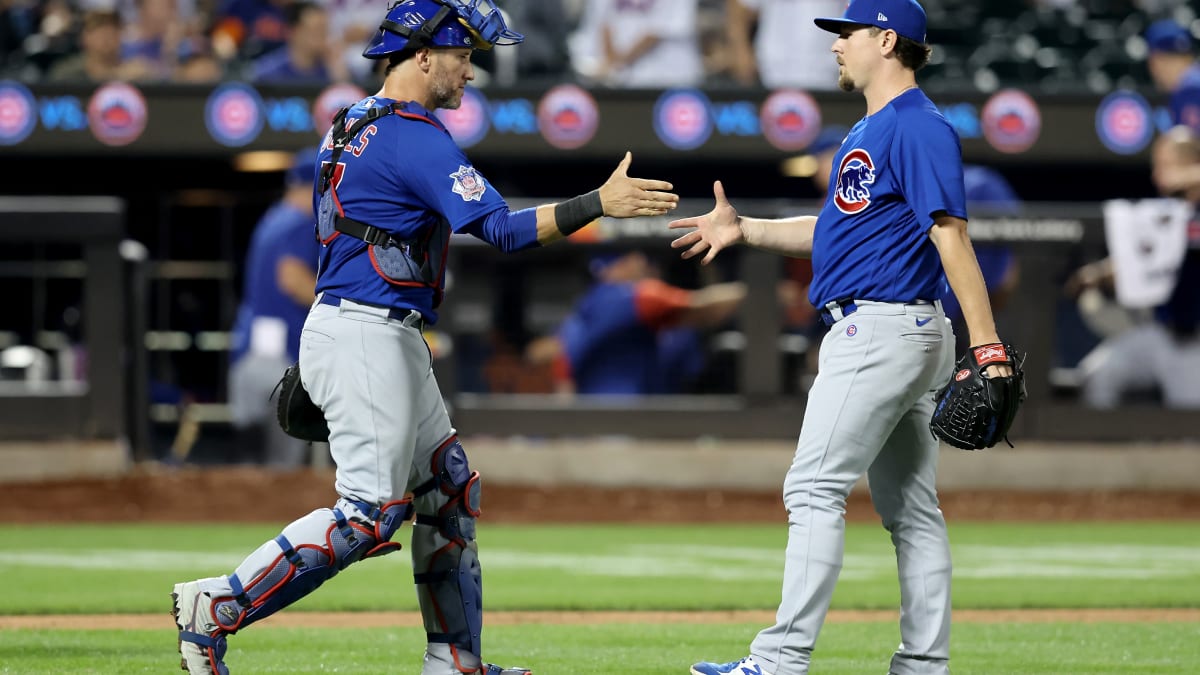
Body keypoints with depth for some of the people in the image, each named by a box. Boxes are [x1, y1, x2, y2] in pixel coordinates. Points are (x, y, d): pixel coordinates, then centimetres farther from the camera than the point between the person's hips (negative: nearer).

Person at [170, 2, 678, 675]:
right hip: (365, 338, -11)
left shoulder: (352, 125, 15)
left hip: (390, 342, 11)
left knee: (449, 488, 12)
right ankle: (217, 608, -9)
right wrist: (598, 203, -26)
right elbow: (499, 227, -24)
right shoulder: (416, 137, -16)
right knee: (370, 515, -10)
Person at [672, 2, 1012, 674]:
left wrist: (986, 343, -27)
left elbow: (952, 235, -21)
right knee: (911, 506, 9)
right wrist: (744, 230, 20)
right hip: (878, 333, 11)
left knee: (816, 487, -13)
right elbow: (838, 228, 27)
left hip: (884, 331, -11)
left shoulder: (919, 127, -13)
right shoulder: (871, 129, 19)